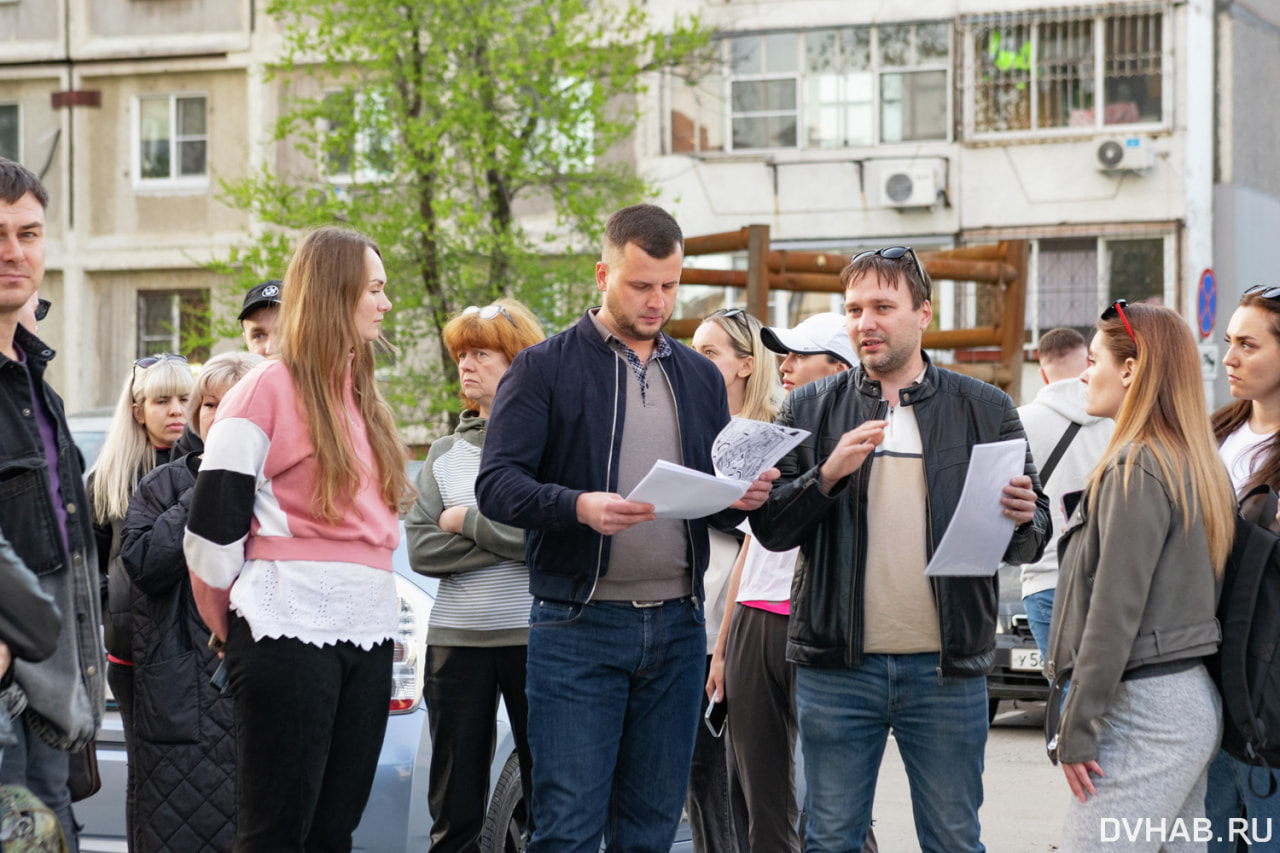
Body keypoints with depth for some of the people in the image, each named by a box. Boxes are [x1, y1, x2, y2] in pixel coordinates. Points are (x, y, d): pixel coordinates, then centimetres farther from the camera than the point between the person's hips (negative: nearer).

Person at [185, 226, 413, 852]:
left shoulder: (364, 395, 17)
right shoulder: (268, 389, -6)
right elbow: (211, 525, -7)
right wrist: (228, 623, 4)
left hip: (367, 630, 7)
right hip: (289, 629, -7)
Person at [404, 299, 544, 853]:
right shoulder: (446, 453, 13)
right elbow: (421, 550, 1)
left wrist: (468, 520, -6)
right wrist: (508, 537, -10)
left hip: (534, 634, -4)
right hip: (456, 637, 4)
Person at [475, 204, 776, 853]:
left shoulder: (700, 377, 16)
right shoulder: (545, 368, 1)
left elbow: (718, 502, 17)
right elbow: (496, 484, -9)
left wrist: (741, 497, -7)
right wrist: (580, 507, -26)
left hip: (677, 628, 5)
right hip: (578, 625, -4)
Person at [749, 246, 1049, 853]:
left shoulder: (986, 411, 5)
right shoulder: (810, 410, 6)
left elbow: (1032, 539, 8)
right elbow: (770, 529, 0)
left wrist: (1021, 523, -15)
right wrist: (829, 474, -16)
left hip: (947, 667, 0)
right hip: (838, 666, 1)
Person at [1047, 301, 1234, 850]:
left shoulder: (1135, 469, -14)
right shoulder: (1196, 465, 14)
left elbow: (1115, 611, -17)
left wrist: (1076, 732, -13)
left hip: (1144, 712, -10)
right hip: (1194, 699, 10)